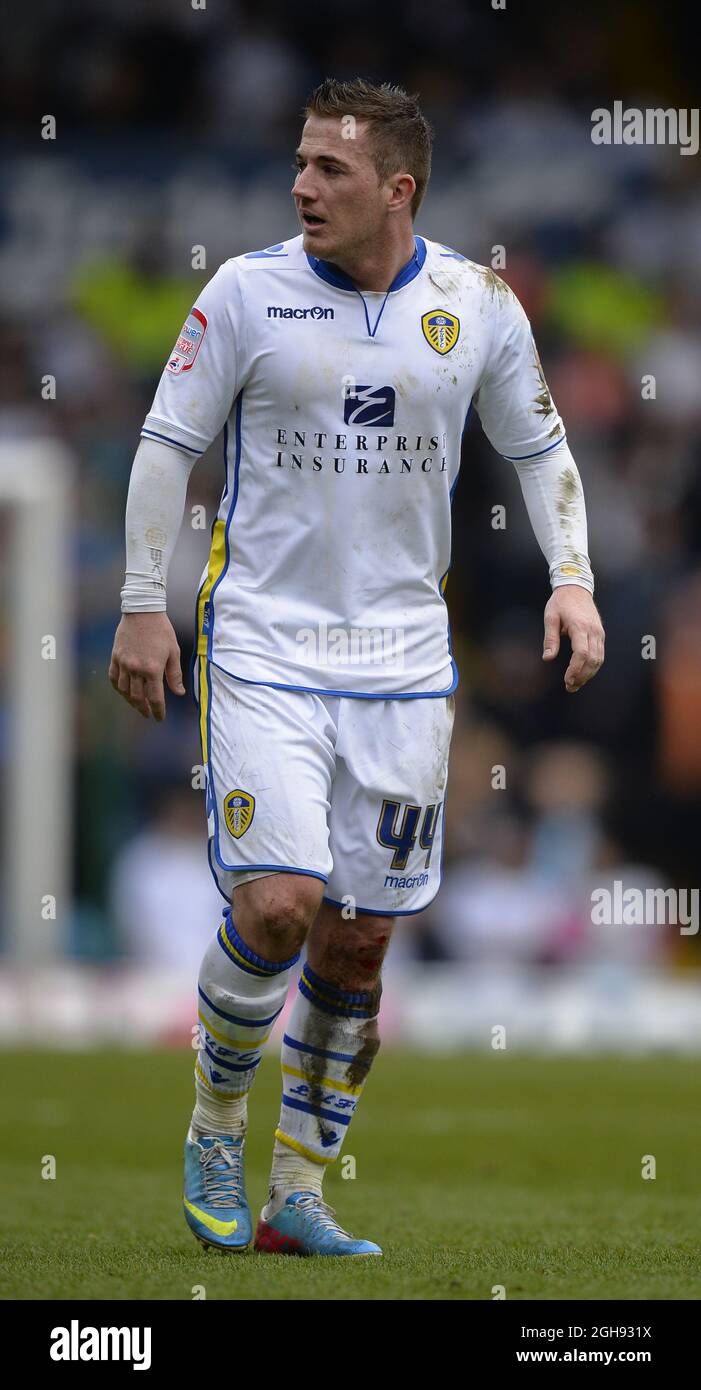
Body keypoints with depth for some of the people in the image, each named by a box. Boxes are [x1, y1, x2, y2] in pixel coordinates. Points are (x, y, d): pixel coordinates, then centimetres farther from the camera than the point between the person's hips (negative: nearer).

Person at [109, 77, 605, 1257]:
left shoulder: (478, 306, 1)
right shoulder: (248, 291, -5)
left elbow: (539, 447, 14)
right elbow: (167, 442, 2)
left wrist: (572, 581, 2)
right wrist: (142, 607, -1)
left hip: (404, 659, 3)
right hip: (264, 645, -2)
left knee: (360, 938, 3)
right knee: (275, 907, -15)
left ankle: (297, 1194, 14)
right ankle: (214, 1136, 9)